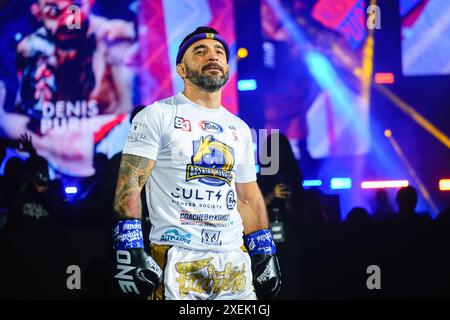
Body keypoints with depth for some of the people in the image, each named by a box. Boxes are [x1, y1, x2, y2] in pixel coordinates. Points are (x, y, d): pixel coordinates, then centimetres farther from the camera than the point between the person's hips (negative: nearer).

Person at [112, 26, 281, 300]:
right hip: (177, 261, -5)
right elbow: (130, 182, -7)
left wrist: (265, 254, 15)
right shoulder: (158, 115, 0)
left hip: (234, 261, 5)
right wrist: (129, 250, -17)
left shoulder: (239, 129, 18)